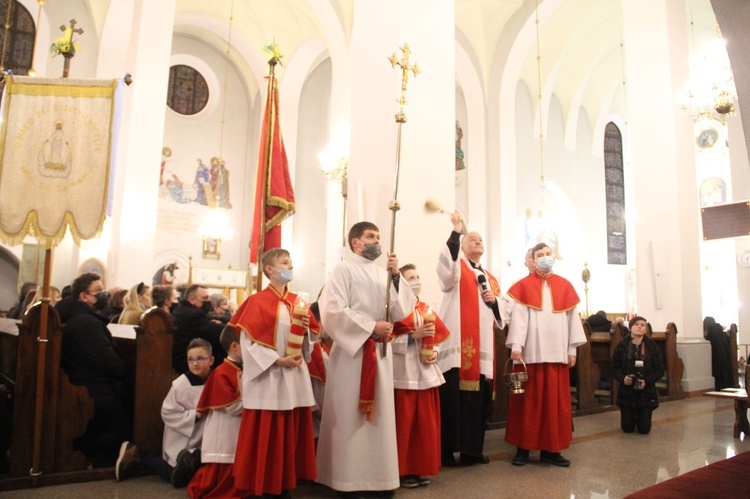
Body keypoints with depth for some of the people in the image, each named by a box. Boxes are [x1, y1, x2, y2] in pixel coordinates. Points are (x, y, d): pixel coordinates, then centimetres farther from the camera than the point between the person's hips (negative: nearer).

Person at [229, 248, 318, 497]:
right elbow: (248, 340, -12)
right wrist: (278, 360, -17)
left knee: (291, 433, 10)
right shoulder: (258, 301, -7)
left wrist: (306, 327, -7)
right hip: (268, 376, -6)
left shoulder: (298, 302, 11)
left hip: (294, 375, 6)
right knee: (266, 434, 1)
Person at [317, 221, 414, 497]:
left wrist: (396, 277, -8)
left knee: (378, 415, 8)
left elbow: (401, 311, 4)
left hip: (381, 351, 5)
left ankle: (378, 477, 17)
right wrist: (371, 327, -15)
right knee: (350, 416, 0)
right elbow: (333, 310, -13)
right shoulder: (343, 270, -2)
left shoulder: (385, 274, 13)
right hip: (352, 350, -5)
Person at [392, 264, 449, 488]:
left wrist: (435, 352, -4)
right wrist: (414, 335, -20)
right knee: (404, 424, 0)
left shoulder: (427, 309, 13)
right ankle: (403, 471, 13)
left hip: (426, 374, 6)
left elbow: (438, 337, 15)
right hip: (404, 375, -6)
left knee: (426, 424, 10)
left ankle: (421, 469, 22)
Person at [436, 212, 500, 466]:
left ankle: (472, 448, 16)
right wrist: (456, 232, -27)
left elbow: (503, 312, 25)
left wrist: (494, 300, 3)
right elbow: (446, 264, -19)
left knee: (478, 396, 6)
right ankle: (447, 449, -2)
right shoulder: (456, 267, 7)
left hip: (481, 345, 6)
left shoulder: (490, 278, 23)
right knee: (453, 395, -9)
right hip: (457, 343, -6)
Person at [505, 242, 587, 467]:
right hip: (530, 352, -3)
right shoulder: (524, 286, 2)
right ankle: (523, 447, 10)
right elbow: (519, 316, -5)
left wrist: (572, 349, 6)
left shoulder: (565, 286, 11)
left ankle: (550, 449, 15)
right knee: (529, 400, 2)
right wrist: (516, 345, -15)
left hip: (557, 352, 3)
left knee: (555, 401, 6)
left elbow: (572, 318, 10)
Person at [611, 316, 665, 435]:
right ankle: (633, 415, 40)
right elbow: (614, 368, 1)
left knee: (644, 430, 4)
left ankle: (641, 416, 38)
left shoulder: (652, 346, -5)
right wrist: (622, 378, -19)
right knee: (627, 429, 6)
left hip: (646, 392, 0)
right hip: (627, 391, 0)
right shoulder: (622, 346, -5)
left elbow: (660, 370, -2)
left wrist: (647, 381, -18)